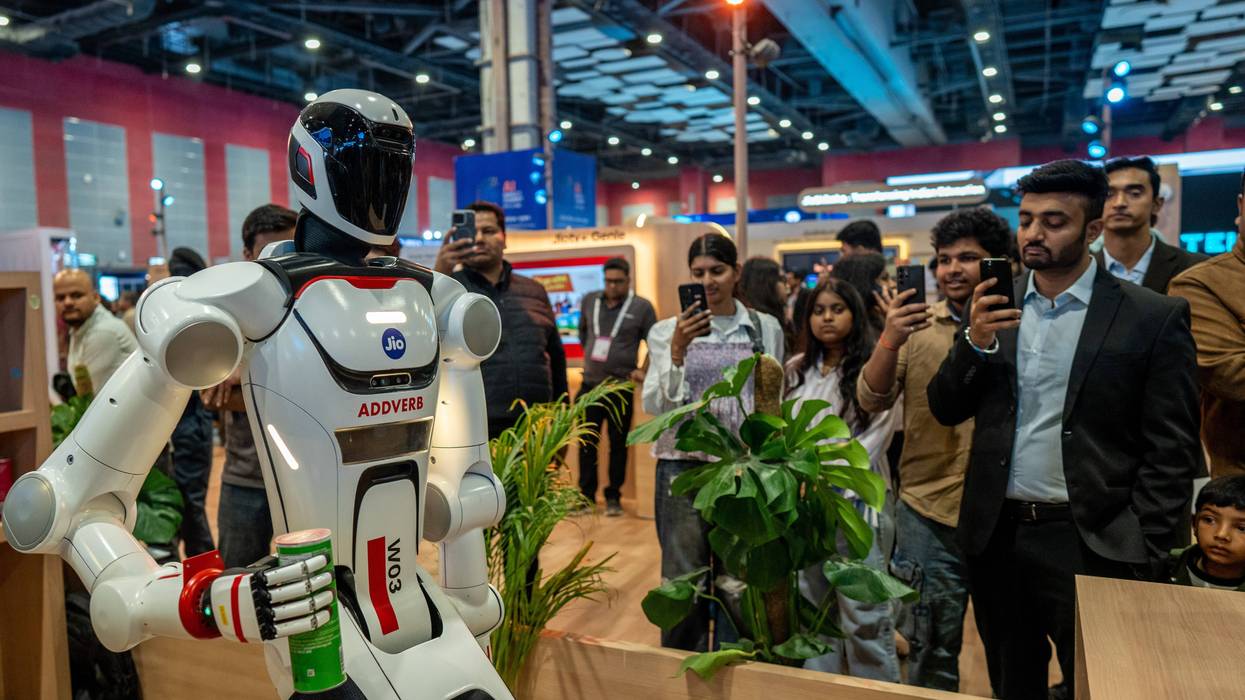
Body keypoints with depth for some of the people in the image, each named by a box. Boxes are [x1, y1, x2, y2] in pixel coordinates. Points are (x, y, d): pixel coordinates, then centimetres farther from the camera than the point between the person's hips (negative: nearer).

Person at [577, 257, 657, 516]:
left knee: (618, 444, 6)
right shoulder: (589, 301, 4)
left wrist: (643, 372, -9)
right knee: (587, 443, 7)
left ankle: (613, 497, 18)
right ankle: (586, 495, 19)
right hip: (590, 384, 3)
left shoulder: (642, 307, -5)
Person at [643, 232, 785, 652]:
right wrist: (677, 351, -20)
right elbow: (655, 405, -7)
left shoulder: (766, 328, 5)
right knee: (684, 581, 1)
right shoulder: (667, 331, 1)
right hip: (684, 467, -1)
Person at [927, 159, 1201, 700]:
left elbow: (1171, 452, -6)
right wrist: (975, 342, -15)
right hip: (996, 536, 4)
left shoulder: (1154, 318, -6)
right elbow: (945, 410, 1)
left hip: (1091, 544, -3)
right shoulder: (993, 305, 4)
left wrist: (1144, 558, -11)